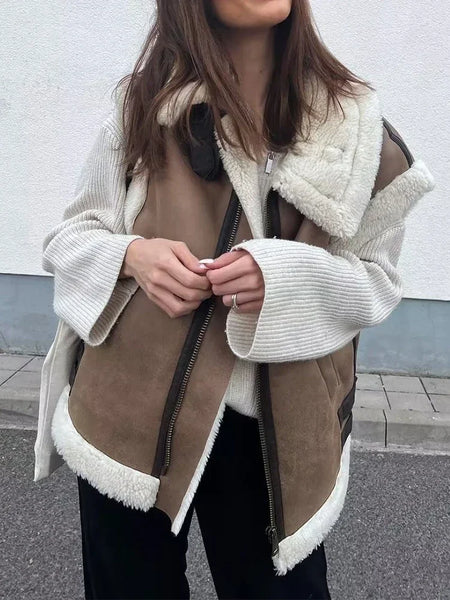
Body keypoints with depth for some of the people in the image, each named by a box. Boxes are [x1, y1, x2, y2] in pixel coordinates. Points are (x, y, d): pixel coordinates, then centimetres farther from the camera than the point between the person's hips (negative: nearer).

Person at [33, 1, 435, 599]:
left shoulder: (353, 119, -1)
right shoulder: (143, 104, 0)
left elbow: (378, 279, 2)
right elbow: (68, 236, 6)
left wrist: (291, 277, -19)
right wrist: (130, 254, -16)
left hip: (275, 428, 0)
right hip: (131, 411, 1)